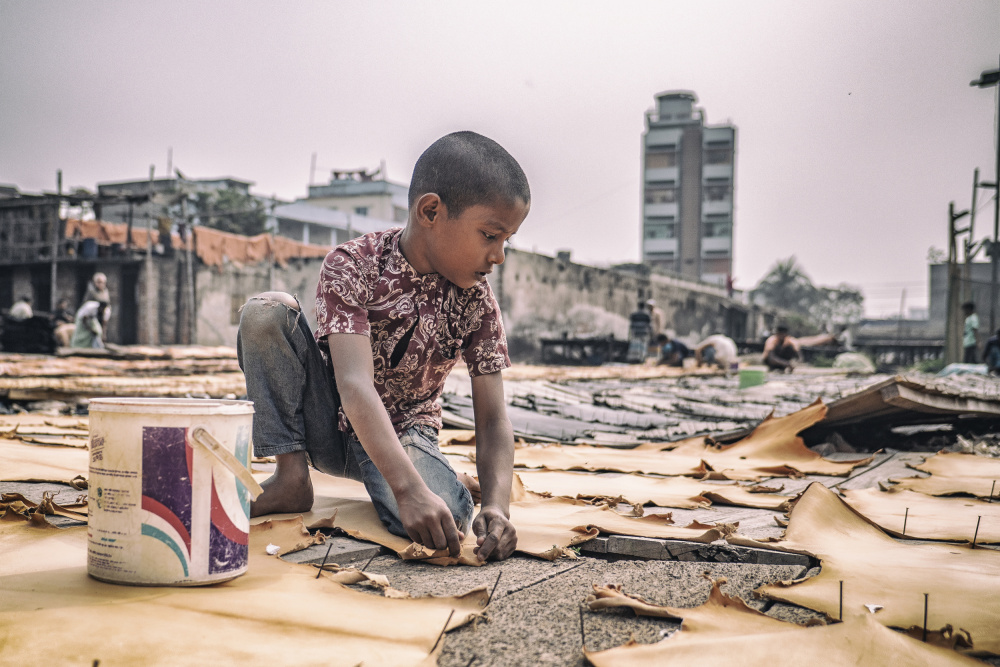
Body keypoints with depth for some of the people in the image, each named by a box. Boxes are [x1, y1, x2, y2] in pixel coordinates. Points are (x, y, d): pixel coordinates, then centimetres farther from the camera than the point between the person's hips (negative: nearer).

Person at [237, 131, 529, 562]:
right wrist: (408, 489, -49)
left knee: (444, 519, -34)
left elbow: (492, 418, -14)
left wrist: (497, 505, -33)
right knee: (265, 311, -24)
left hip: (405, 433, 0)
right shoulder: (352, 266, -21)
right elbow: (355, 385, -35)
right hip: (331, 425, 0)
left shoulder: (475, 299, -12)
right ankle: (291, 477, -14)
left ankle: (448, 476, 4)